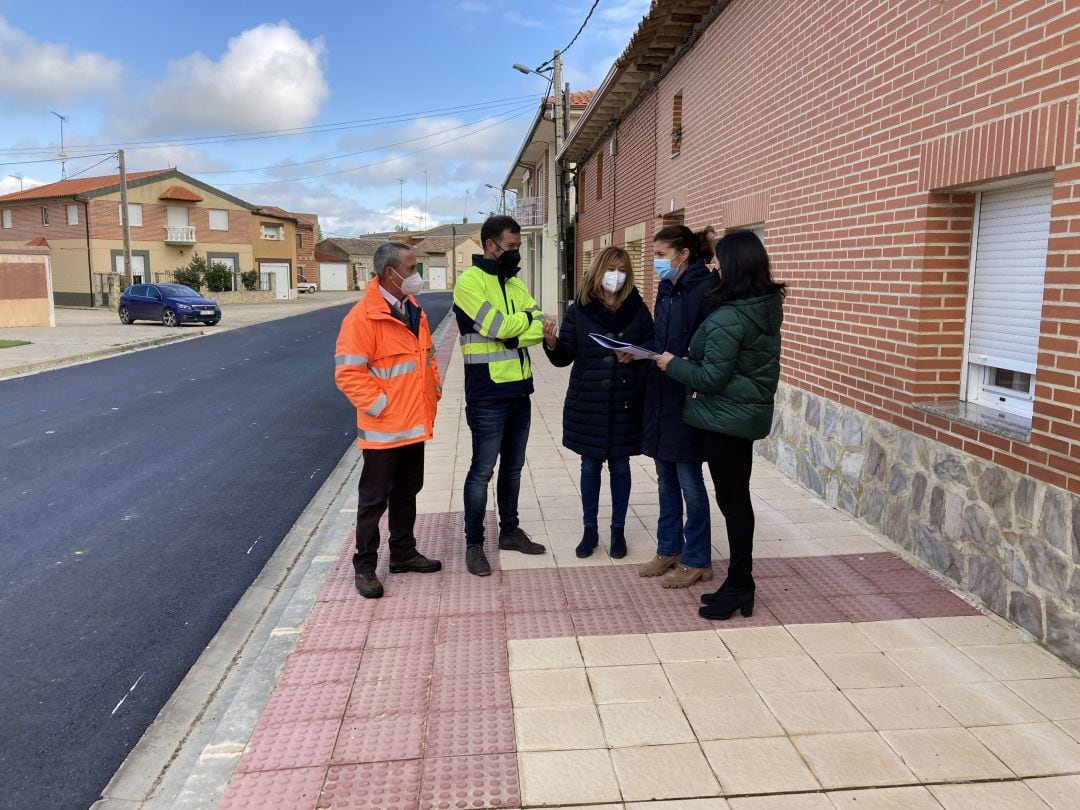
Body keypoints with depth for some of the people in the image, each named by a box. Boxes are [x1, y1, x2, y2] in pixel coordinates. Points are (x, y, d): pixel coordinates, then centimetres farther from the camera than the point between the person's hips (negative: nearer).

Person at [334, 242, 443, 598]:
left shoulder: (413, 310, 9)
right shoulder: (363, 316, -18)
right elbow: (348, 373, -21)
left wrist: (434, 390, 10)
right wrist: (380, 406, -19)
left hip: (415, 425, 8)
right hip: (383, 429, -8)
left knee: (407, 492, 19)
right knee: (375, 499, 5)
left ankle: (403, 553, 34)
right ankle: (364, 566, 18)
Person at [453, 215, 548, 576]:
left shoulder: (515, 284, 14)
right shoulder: (470, 280, -9)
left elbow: (539, 327, 1)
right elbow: (497, 325, -20)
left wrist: (512, 332, -18)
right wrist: (527, 318, -4)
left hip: (519, 390, 7)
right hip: (488, 394, -7)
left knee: (513, 466, 16)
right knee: (482, 471, 1)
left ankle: (509, 530, 30)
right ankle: (474, 544, 13)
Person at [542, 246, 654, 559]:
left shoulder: (638, 311, -1)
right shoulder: (579, 310, -1)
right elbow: (564, 357, -2)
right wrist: (552, 343, -22)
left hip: (625, 404, 0)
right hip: (587, 403, 1)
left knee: (620, 466, 10)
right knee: (590, 466, 11)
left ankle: (618, 530, 25)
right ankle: (590, 529, 24)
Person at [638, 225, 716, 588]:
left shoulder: (704, 289, -14)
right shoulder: (666, 288, 11)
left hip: (686, 399, -8)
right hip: (660, 396, 8)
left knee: (689, 481, 4)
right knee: (666, 479, 16)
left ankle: (697, 560, 19)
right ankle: (669, 549, 30)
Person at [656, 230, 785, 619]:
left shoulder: (729, 318, -22)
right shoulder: (767, 307, 6)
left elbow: (711, 378, -20)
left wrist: (672, 364, -6)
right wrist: (684, 361, 15)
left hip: (727, 418, -9)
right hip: (750, 412, 9)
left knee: (733, 502, 2)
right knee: (737, 499, 16)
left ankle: (739, 587, 15)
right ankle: (739, 585, 27)